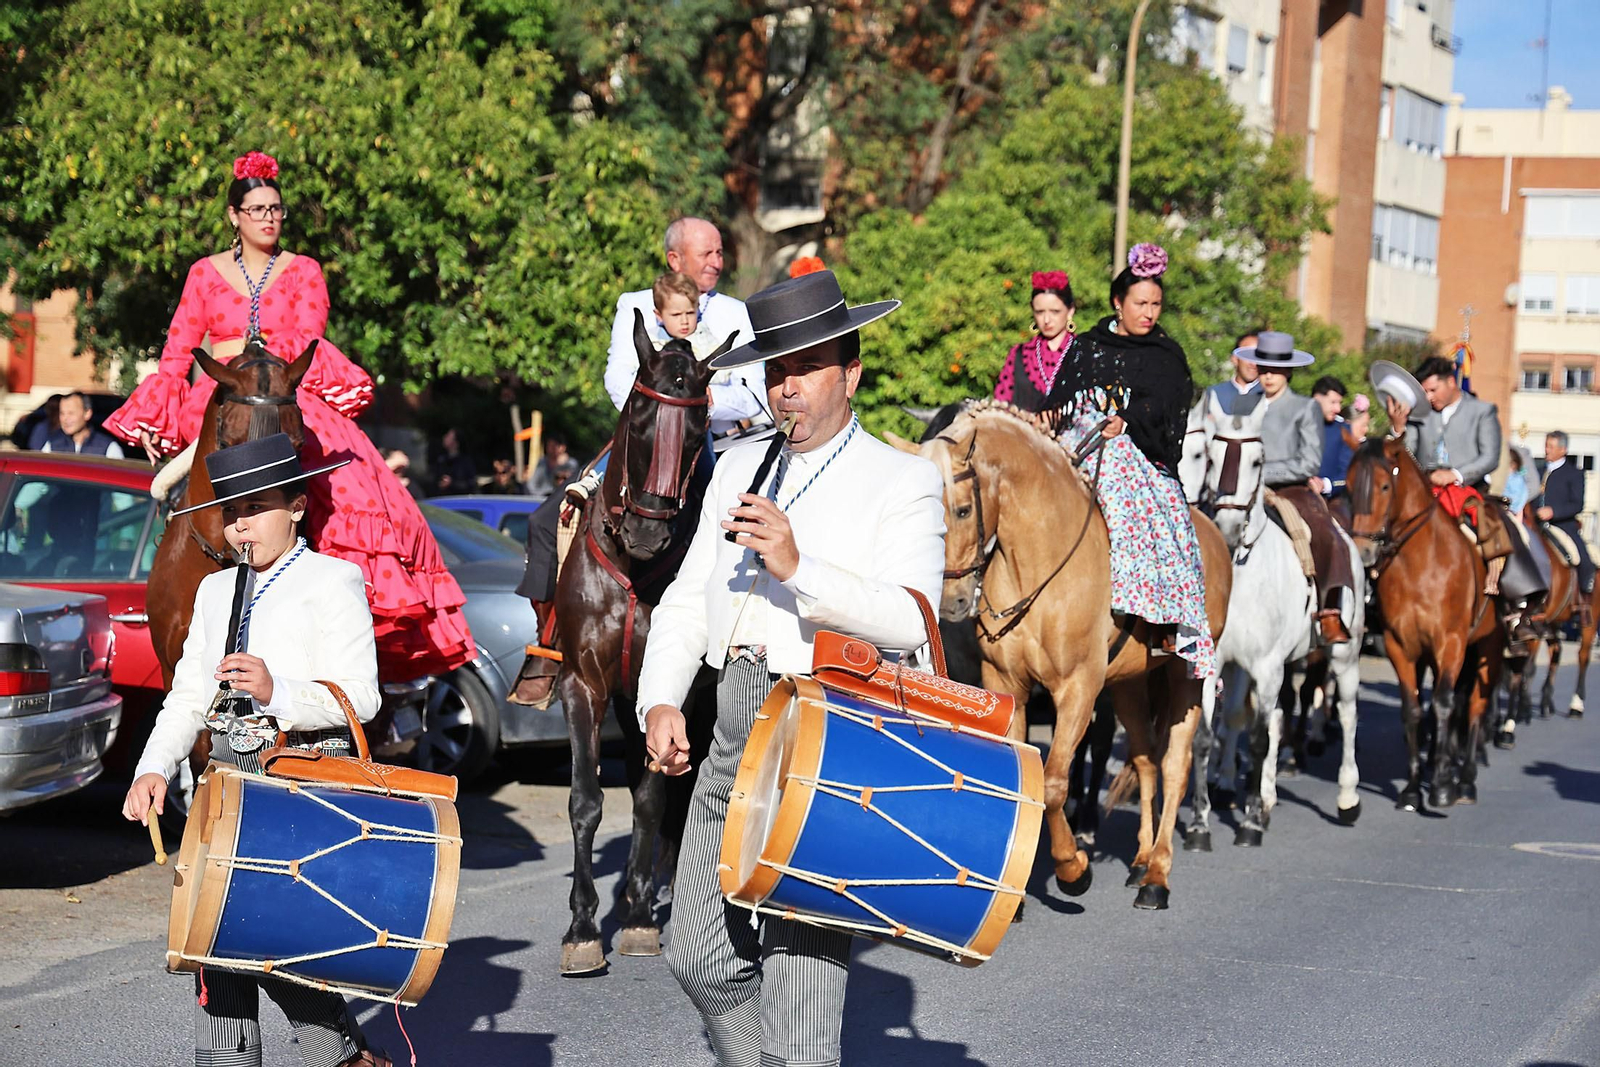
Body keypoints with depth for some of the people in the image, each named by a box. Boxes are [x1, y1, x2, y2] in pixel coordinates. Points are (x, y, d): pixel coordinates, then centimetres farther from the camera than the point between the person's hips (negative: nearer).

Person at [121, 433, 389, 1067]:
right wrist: (154, 769, 1)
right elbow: (187, 698, 17)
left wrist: (277, 692, -26)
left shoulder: (334, 581, -1)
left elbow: (359, 698, -10)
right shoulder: (216, 590, 20)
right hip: (228, 774, 7)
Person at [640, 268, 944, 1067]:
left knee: (801, 965, -8)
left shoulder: (904, 482, -2)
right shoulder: (739, 468, 18)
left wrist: (799, 567, -27)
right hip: (734, 737, 7)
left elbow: (910, 620, -16)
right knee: (699, 957, 13)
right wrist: (661, 701, 2)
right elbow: (687, 599, 17)